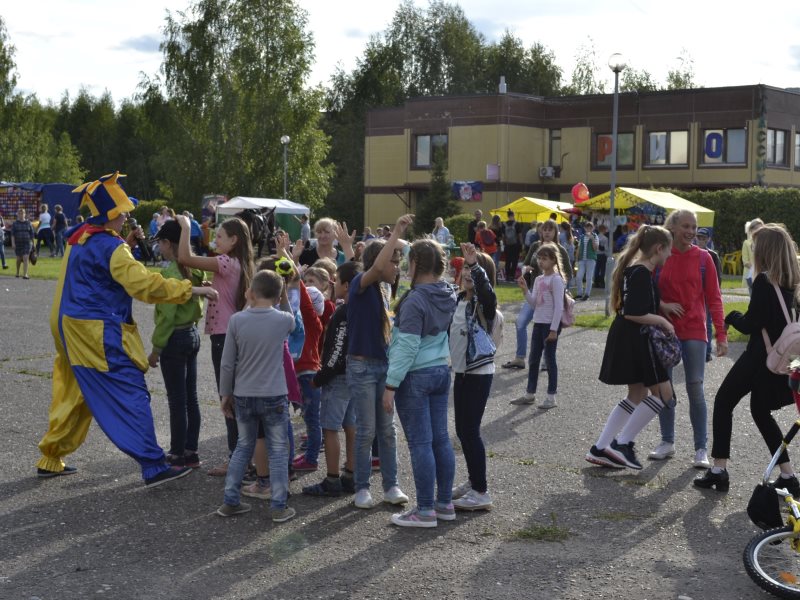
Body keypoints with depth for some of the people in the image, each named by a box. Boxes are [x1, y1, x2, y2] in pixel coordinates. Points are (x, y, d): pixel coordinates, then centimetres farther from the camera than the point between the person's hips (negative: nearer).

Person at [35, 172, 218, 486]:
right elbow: (144, 284, -24)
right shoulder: (110, 246, -17)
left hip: (73, 329, 9)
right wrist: (192, 289, -21)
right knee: (132, 394, -8)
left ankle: (50, 460, 25)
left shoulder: (79, 238, 12)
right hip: (99, 333, -9)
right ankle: (153, 466, -10)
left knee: (74, 396, 18)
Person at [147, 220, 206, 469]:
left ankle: (177, 455, 7)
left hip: (176, 338, -8)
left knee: (177, 401, -1)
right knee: (191, 397, 13)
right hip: (193, 334, 8)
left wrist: (156, 348, -14)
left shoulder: (170, 273, -19)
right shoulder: (194, 270, 5)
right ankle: (191, 452, 20)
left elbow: (167, 315, -20)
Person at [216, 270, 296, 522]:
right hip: (274, 397, -2)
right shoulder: (283, 320, -9)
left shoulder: (236, 320, -6)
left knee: (243, 447, 17)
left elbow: (227, 363, -2)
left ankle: (230, 501, 19)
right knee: (278, 451, 8)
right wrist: (284, 298, 13)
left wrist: (226, 394, 9)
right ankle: (279, 506, 8)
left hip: (243, 396, 2)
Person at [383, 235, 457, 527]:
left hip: (415, 377, -8)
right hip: (441, 371, 8)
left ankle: (425, 511, 3)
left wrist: (391, 386, -15)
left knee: (420, 443, -2)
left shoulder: (415, 300, -19)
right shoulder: (449, 295, 4)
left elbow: (407, 348, -20)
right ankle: (445, 503, 20)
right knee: (441, 439, 12)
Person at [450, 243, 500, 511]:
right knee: (462, 429, 15)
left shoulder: (484, 304, -15)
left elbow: (486, 289, -39)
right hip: (461, 371, 8)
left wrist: (475, 264, -51)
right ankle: (473, 481, 29)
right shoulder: (459, 300, 8)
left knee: (470, 430, -6)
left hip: (479, 374, -8)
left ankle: (481, 492, 0)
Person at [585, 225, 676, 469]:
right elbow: (633, 314, -24)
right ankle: (622, 443, -2)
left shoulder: (632, 268, 12)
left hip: (625, 339, 11)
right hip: (636, 339, -11)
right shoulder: (642, 273, -18)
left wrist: (662, 307, 12)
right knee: (663, 392, -2)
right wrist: (662, 321, -13)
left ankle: (600, 448, 15)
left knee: (637, 395, 17)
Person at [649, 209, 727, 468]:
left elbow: (713, 298, -1)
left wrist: (721, 334, -7)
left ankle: (701, 449, 1)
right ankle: (667, 442, 21)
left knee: (695, 387, -5)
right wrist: (661, 305, -16)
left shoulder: (703, 258, -2)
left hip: (694, 331, -2)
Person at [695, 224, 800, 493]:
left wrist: (733, 316, 1)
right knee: (761, 412, 21)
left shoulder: (764, 281, -18)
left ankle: (719, 470, 5)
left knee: (723, 402, 7)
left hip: (759, 358, -7)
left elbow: (750, 325, -17)